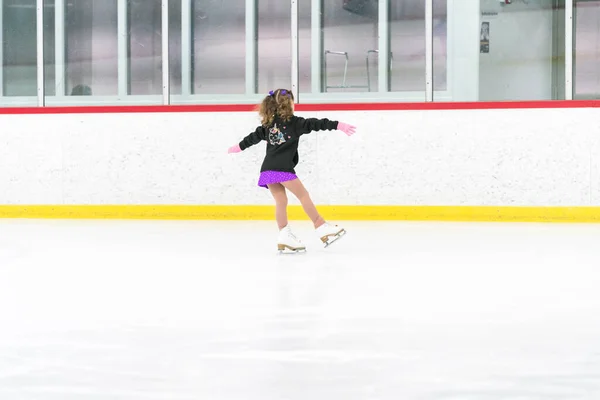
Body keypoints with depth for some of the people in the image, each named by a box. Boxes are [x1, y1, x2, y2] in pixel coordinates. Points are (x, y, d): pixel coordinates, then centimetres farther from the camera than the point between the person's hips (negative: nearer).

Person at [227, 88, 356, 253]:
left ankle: (284, 235, 0)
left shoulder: (268, 124, 18)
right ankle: (322, 228, -6)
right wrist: (337, 125, -14)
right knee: (303, 195, -3)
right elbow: (314, 124, -9)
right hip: (282, 168, -7)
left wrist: (240, 146, 46)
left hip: (268, 170, 7)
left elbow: (254, 136, 28)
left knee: (280, 201, 7)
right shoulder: (293, 122, 0)